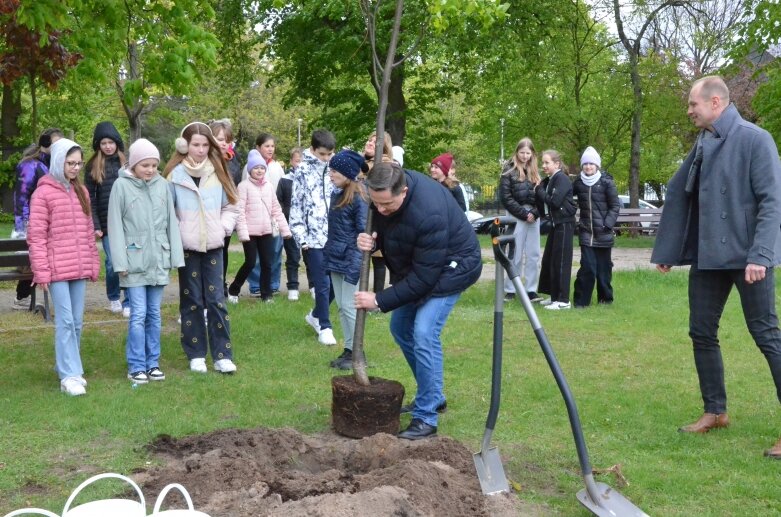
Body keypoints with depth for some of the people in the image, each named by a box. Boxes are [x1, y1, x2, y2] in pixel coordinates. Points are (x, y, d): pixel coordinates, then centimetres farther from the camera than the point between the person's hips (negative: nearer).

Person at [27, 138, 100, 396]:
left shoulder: (81, 191, 14)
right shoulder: (43, 193, -6)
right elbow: (36, 236, -8)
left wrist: (93, 263, 14)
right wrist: (41, 271, -12)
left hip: (79, 268, 6)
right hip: (57, 269, -6)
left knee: (77, 321, 10)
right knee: (65, 321, -8)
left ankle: (68, 368, 22)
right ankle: (69, 376, -5)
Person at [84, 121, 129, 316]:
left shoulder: (127, 162, 5)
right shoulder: (92, 166, 4)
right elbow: (90, 198, 3)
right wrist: (95, 225, -3)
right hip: (107, 223, 0)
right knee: (113, 263, 1)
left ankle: (129, 302, 8)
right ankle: (113, 298, 23)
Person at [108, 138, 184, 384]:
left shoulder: (163, 185, 3)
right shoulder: (121, 186, -5)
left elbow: (171, 222, 7)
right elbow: (115, 226, -4)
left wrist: (175, 257, 3)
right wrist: (120, 262, -8)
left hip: (159, 260, 3)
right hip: (134, 260, -3)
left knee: (154, 314, 10)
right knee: (138, 314, -4)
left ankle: (153, 363, 19)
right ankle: (136, 366, 5)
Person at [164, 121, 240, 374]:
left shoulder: (217, 172, 4)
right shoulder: (175, 174, -5)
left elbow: (231, 205, 11)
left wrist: (223, 228, -1)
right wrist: (176, 234, -9)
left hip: (213, 246, 2)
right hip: (187, 246, -2)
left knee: (216, 299, 0)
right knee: (192, 300, 4)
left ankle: (222, 355, 3)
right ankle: (196, 355, 13)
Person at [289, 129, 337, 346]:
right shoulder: (303, 170, -2)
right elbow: (296, 205, -2)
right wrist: (301, 237, -7)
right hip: (314, 237, -3)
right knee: (323, 283, -2)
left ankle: (316, 315, 30)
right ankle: (324, 327, 11)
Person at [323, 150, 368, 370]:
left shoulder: (358, 198, -15)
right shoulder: (337, 194, 9)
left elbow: (364, 233, -16)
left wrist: (355, 265, -22)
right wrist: (328, 254, 15)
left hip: (349, 259, -8)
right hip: (336, 258, 8)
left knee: (349, 307, -3)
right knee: (341, 306, 12)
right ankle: (348, 350, 20)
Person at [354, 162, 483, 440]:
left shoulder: (429, 213, -39)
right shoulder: (381, 193, -17)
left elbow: (424, 277, -33)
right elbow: (379, 228, 2)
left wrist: (380, 300, -28)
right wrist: (369, 239, -23)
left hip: (451, 266, -8)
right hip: (413, 265, 9)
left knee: (424, 333, -20)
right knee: (400, 328, 14)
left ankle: (426, 418, -11)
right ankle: (434, 395, 30)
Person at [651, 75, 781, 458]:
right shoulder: (703, 145, 11)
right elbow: (678, 194, 16)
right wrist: (665, 251, 16)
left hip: (747, 258, -7)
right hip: (707, 256, 8)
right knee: (702, 333, 11)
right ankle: (715, 411, 25)